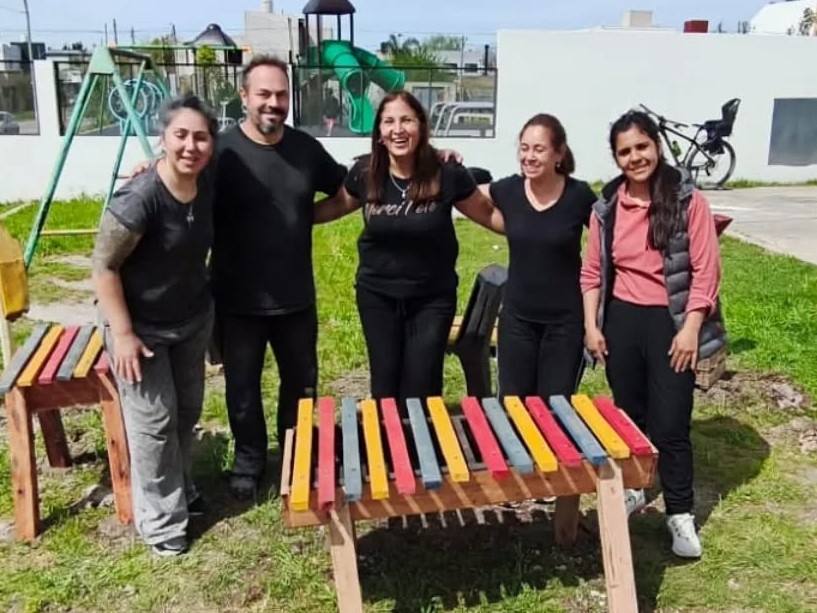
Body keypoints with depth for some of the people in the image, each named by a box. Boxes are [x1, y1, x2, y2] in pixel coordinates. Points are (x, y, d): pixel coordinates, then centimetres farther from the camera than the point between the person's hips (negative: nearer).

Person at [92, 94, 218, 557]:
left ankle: (181, 490, 41)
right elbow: (104, 266, -22)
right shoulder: (140, 198, -28)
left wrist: (203, 297, 10)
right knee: (155, 423, 3)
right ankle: (160, 519, 21)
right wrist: (123, 334, -22)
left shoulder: (208, 185, -9)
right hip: (143, 327, -6)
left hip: (194, 318, 7)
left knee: (188, 411, 19)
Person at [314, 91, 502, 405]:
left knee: (421, 386, 4)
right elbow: (337, 206, 11)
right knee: (385, 382, 12)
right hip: (376, 295, 2)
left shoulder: (448, 175, -15)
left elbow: (488, 214, -1)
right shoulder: (365, 173, -9)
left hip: (432, 297, -2)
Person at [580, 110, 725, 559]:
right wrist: (592, 325, 0)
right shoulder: (607, 206, 2)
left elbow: (706, 269, -9)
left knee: (670, 426, 0)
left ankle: (680, 515, 16)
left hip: (669, 322, -3)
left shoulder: (687, 200, -9)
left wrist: (690, 329, -14)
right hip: (621, 320, 4)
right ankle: (630, 490, 35)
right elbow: (593, 270, 7)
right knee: (629, 415, 16)